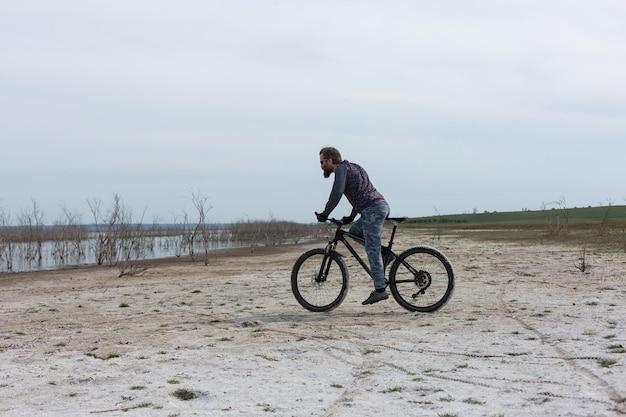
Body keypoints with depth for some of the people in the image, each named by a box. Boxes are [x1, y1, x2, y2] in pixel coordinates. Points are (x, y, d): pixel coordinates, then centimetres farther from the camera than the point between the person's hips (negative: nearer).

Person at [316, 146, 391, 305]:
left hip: (372, 210, -10)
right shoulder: (352, 167, 26)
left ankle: (380, 290, -10)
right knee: (354, 231, 25)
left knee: (372, 250, -9)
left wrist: (325, 214, -13)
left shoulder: (341, 168, -3)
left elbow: (337, 192, -17)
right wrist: (351, 217, 31)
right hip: (381, 206, 10)